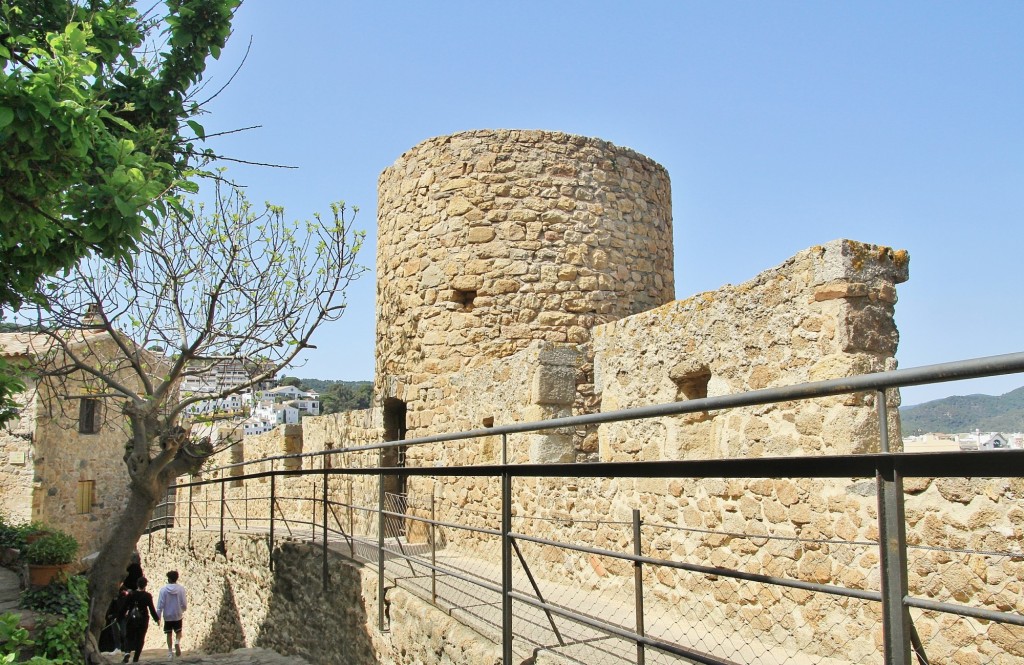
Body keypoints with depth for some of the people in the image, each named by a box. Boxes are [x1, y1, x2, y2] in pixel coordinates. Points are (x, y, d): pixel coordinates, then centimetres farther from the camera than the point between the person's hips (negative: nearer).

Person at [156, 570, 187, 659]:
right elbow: (184, 603, -5)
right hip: (178, 615, 0)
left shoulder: (164, 589, -11)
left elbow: (160, 604, -10)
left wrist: (158, 616, -3)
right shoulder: (181, 589, -9)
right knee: (178, 632, 17)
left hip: (167, 616, 0)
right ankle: (177, 642, -11)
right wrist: (184, 609, 16)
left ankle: (170, 652, 13)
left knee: (169, 634, 13)